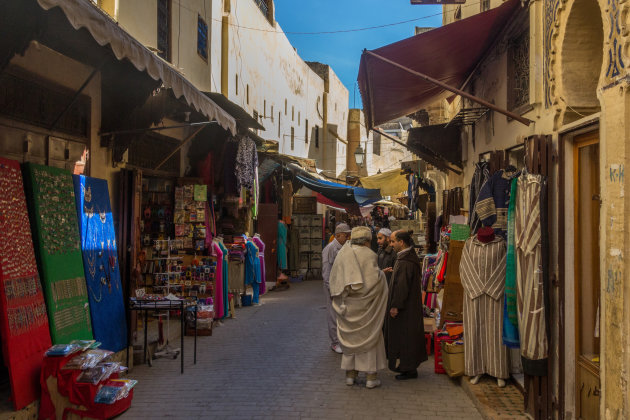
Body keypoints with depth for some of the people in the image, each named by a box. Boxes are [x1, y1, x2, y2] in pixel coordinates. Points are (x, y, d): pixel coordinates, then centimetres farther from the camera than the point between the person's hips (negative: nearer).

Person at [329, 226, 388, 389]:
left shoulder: (343, 253, 2)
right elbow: (375, 279, -17)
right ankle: (371, 376, 8)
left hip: (347, 303, 4)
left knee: (350, 336, 14)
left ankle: (350, 373, 18)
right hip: (365, 303, -4)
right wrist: (381, 274, 3)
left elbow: (334, 278, 2)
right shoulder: (369, 255, -12)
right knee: (369, 335, 6)